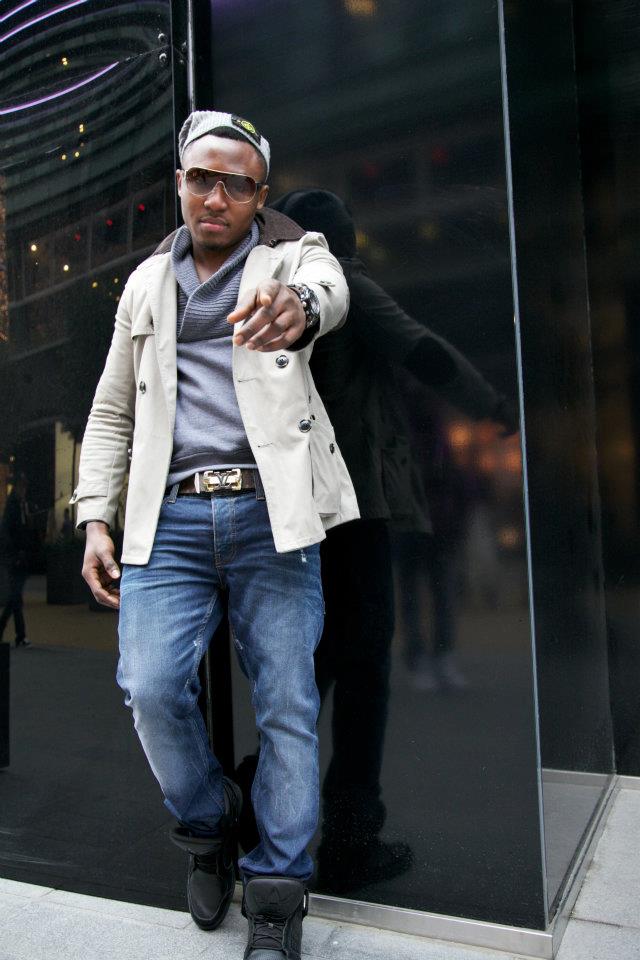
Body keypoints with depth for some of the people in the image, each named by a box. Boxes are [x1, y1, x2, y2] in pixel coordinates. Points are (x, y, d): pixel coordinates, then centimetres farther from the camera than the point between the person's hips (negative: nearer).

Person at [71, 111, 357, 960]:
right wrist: (95, 519, 8)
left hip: (270, 514, -2)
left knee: (288, 706, 0)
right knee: (151, 686, -9)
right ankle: (208, 824, 22)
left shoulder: (294, 255, 8)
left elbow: (330, 288, -18)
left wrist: (298, 307, -43)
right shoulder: (146, 283, 18)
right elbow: (111, 414, 18)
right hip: (170, 517, 3)